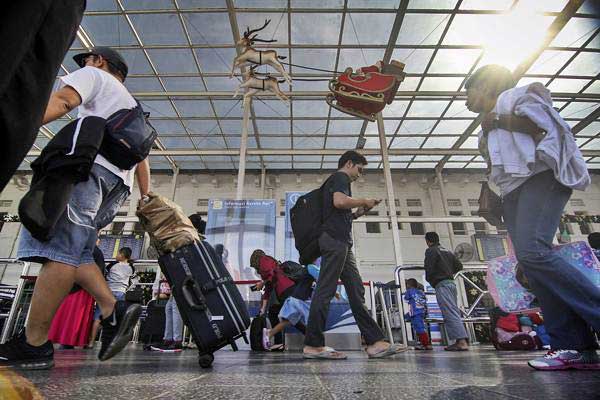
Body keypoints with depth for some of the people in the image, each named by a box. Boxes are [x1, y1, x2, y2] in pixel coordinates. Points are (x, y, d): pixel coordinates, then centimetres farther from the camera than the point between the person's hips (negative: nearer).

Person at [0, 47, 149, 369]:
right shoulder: (131, 107, 39)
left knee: (59, 250, -13)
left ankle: (33, 344, -13)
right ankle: (114, 311, -5)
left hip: (89, 164, -8)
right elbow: (142, 158, 30)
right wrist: (146, 197, 27)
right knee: (70, 252, 8)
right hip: (118, 182, 8)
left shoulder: (94, 75, 18)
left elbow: (61, 101, -4)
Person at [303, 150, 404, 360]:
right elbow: (339, 201, -21)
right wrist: (363, 201, -4)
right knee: (325, 291, -9)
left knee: (356, 290, 4)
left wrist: (357, 213, 20)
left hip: (341, 242, 11)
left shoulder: (334, 181, 30)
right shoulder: (340, 177, 0)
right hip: (335, 239, -11)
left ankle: (375, 342, 5)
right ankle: (313, 345, -4)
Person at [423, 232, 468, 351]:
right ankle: (459, 341, 11)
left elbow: (428, 268, -14)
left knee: (450, 313, -13)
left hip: (441, 284, -9)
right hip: (452, 283, 9)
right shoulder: (448, 252, 19)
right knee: (453, 312, 11)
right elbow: (459, 266, 20)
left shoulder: (431, 251, -6)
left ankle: (462, 342, -19)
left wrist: (429, 279, 5)